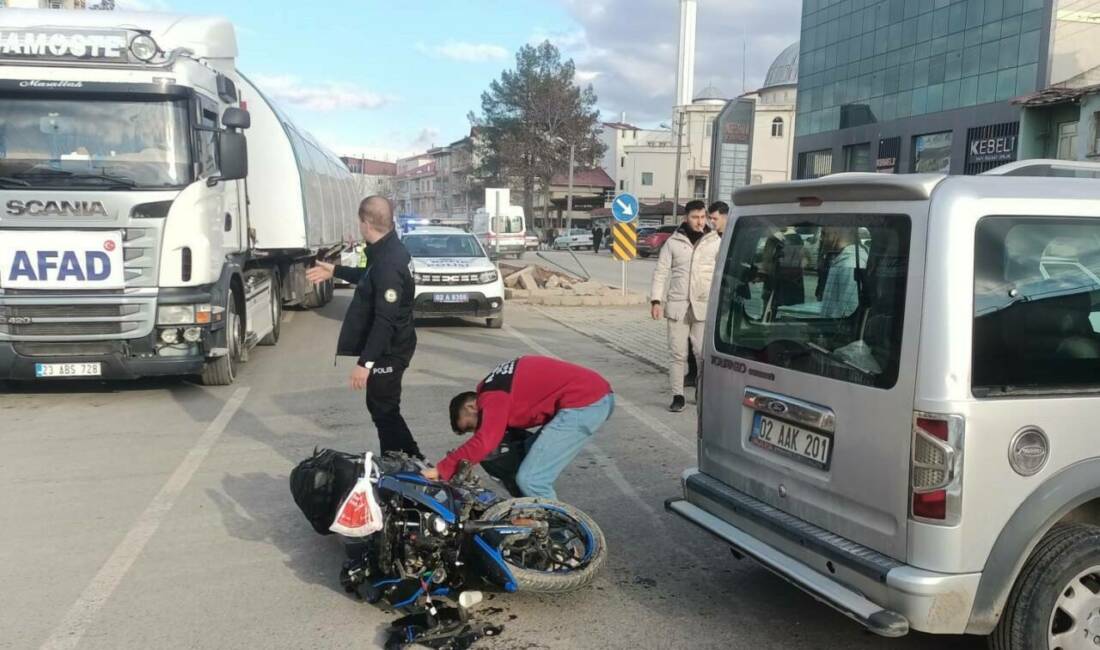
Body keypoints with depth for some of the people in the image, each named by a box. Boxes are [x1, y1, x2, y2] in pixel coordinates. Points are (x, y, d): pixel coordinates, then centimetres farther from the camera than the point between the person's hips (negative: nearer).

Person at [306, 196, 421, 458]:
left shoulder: (388, 262, -27)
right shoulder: (386, 250, 6)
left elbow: (386, 319, -29)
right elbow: (370, 279, 29)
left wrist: (365, 362, -28)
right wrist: (335, 271, 33)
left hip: (388, 349, -10)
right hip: (389, 346, 10)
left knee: (384, 410, 0)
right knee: (381, 407, 20)